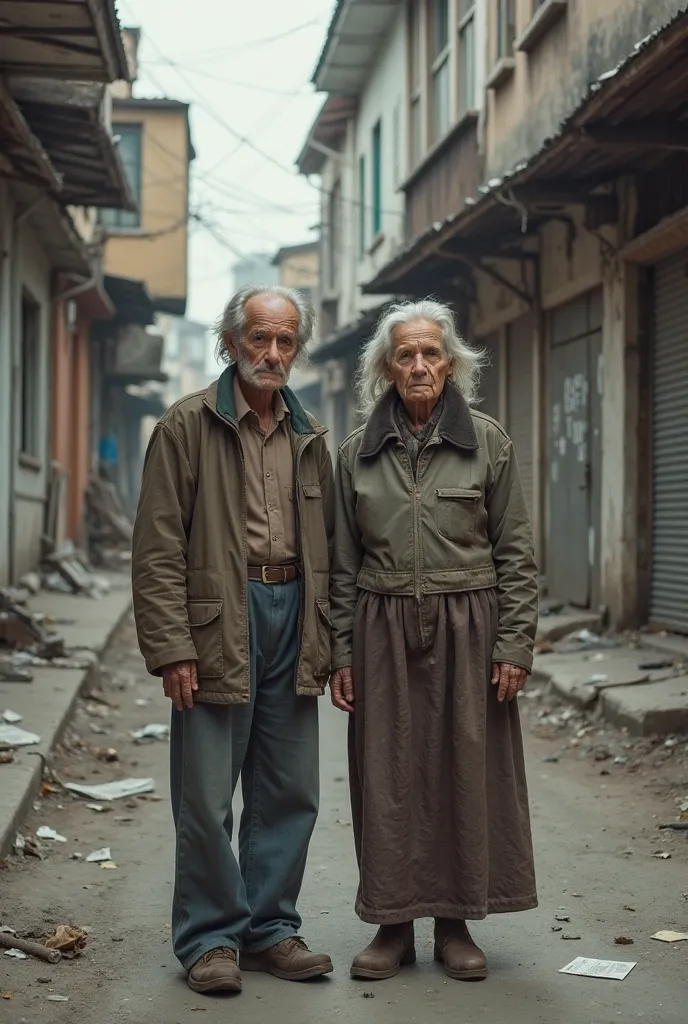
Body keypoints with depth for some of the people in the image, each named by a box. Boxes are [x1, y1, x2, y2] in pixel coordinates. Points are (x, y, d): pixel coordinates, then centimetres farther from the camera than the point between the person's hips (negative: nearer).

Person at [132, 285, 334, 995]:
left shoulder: (310, 437, 14)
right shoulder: (187, 427, -2)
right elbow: (159, 550, -7)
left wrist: (325, 641, 11)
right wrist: (172, 649, -13)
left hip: (291, 621, 5)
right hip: (217, 624, -5)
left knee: (290, 794, 10)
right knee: (206, 797, 0)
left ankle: (270, 927, 23)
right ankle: (210, 938, 14)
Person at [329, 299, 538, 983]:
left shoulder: (487, 441, 1)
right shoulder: (358, 452, 6)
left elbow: (515, 552, 1)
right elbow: (343, 562, 9)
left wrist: (514, 644, -6)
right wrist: (340, 653, 4)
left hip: (466, 627, -1)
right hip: (384, 629, 1)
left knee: (466, 769, 3)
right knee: (387, 775, 3)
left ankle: (456, 923, 16)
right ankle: (394, 924, 15)